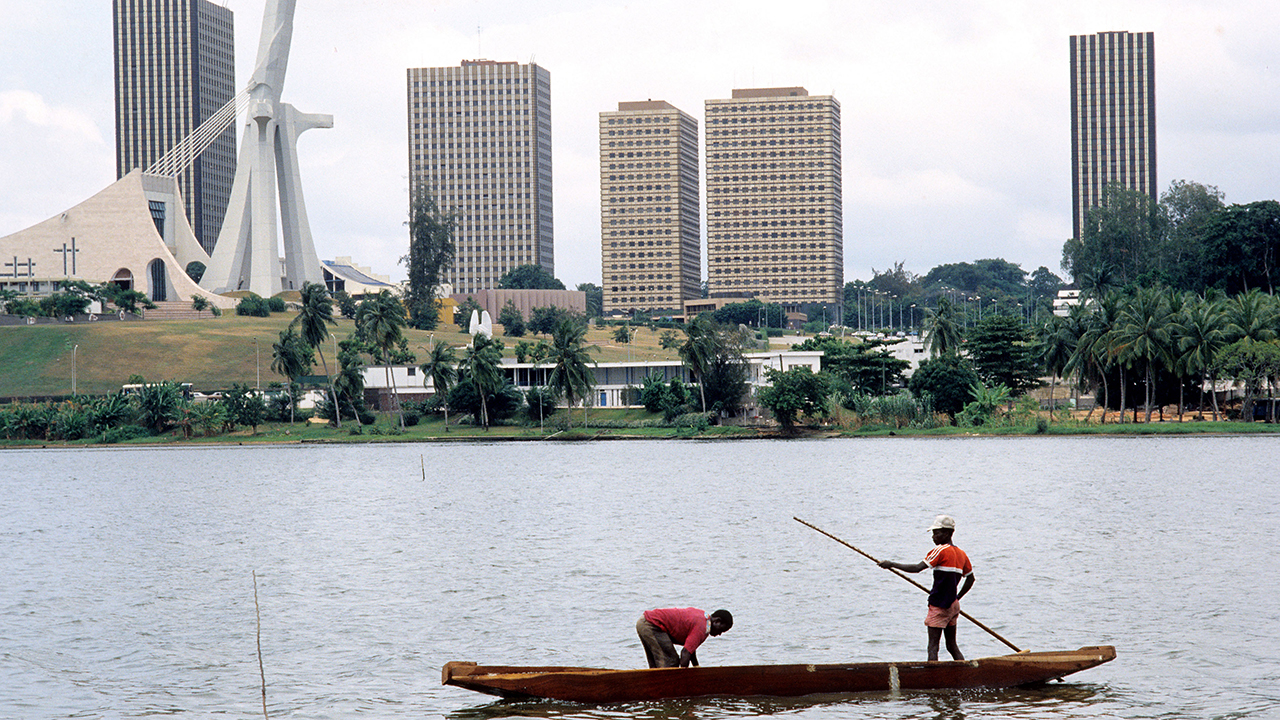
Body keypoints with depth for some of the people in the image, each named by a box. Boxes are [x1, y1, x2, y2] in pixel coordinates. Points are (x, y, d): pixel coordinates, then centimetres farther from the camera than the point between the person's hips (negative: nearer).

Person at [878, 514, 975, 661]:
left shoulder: (941, 550, -13)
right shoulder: (961, 554, 10)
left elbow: (917, 568, -20)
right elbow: (970, 579, 19)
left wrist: (891, 564, -15)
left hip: (939, 605, -8)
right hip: (953, 605, 8)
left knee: (933, 645, -7)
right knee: (952, 645, 16)